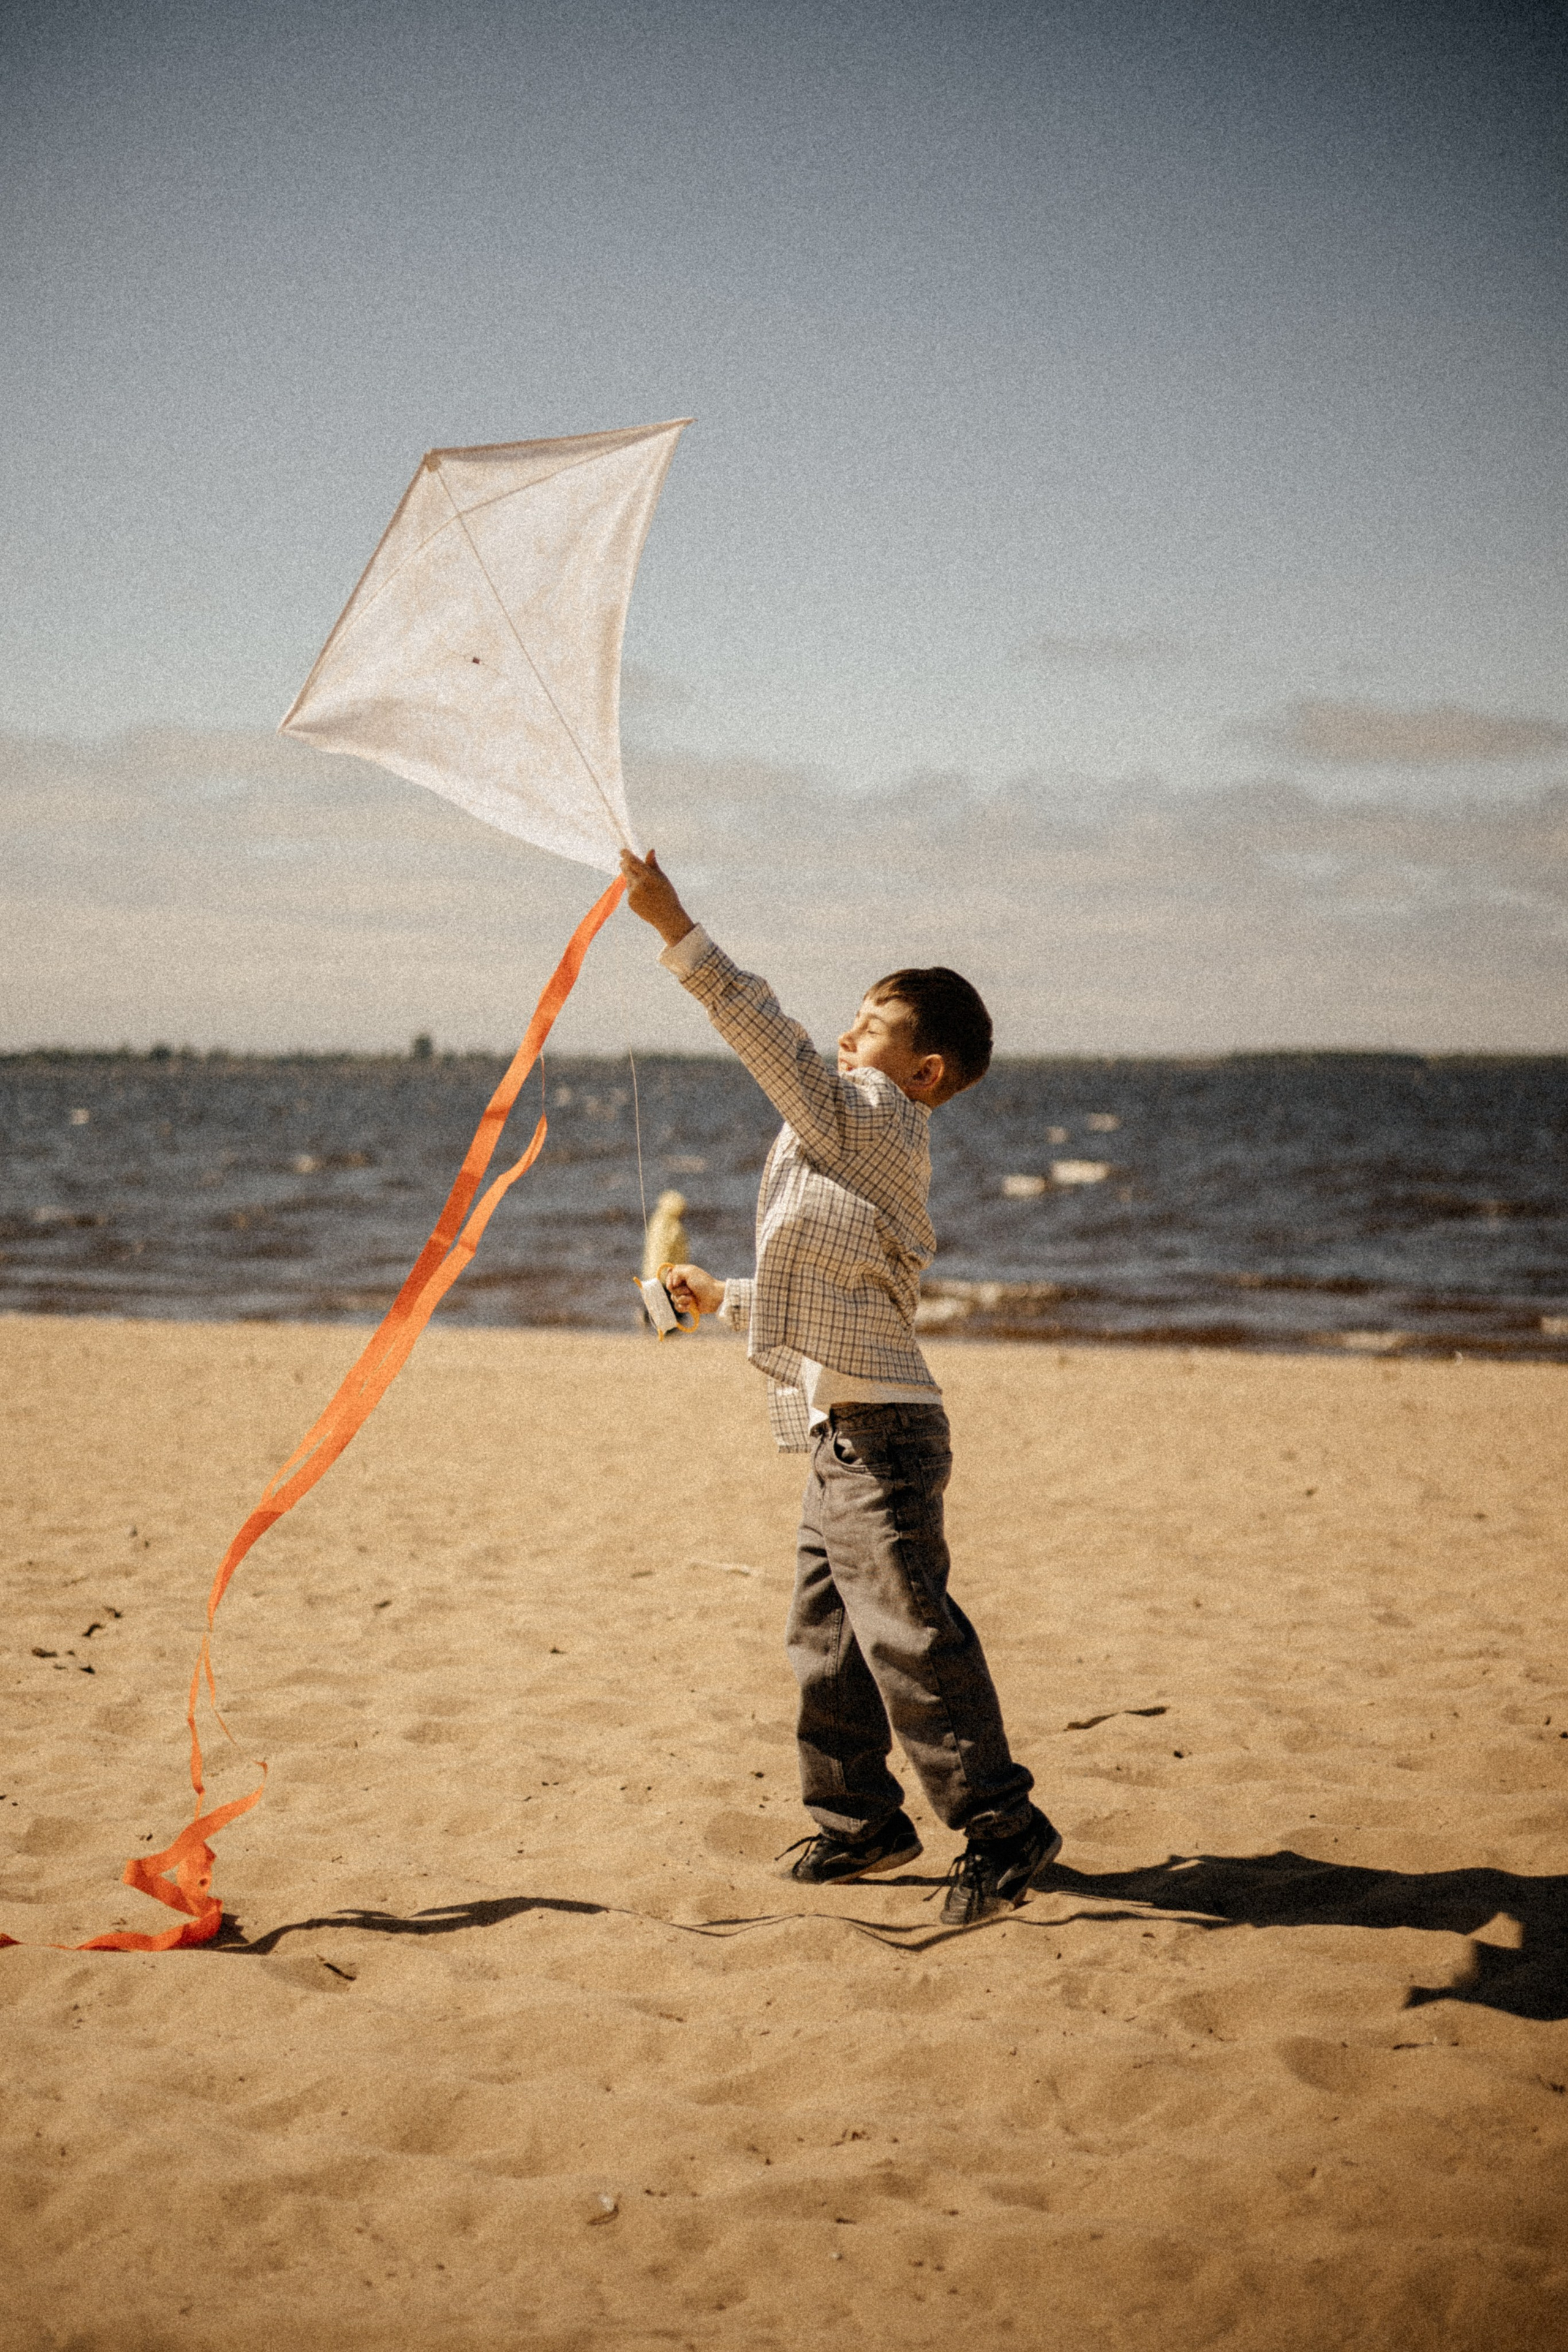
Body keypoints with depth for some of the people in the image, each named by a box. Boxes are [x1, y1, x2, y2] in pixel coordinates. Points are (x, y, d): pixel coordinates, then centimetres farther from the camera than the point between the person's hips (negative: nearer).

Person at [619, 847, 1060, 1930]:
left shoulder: (873, 1120, -10)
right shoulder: (875, 1147, 21)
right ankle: (860, 1818, 26)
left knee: (910, 1634, -10)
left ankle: (1001, 1825, -4)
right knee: (827, 1635, 16)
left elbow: (770, 1036, -22)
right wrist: (726, 1298, 35)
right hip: (846, 1433, 11)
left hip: (879, 1432, -11)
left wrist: (678, 928, -22)